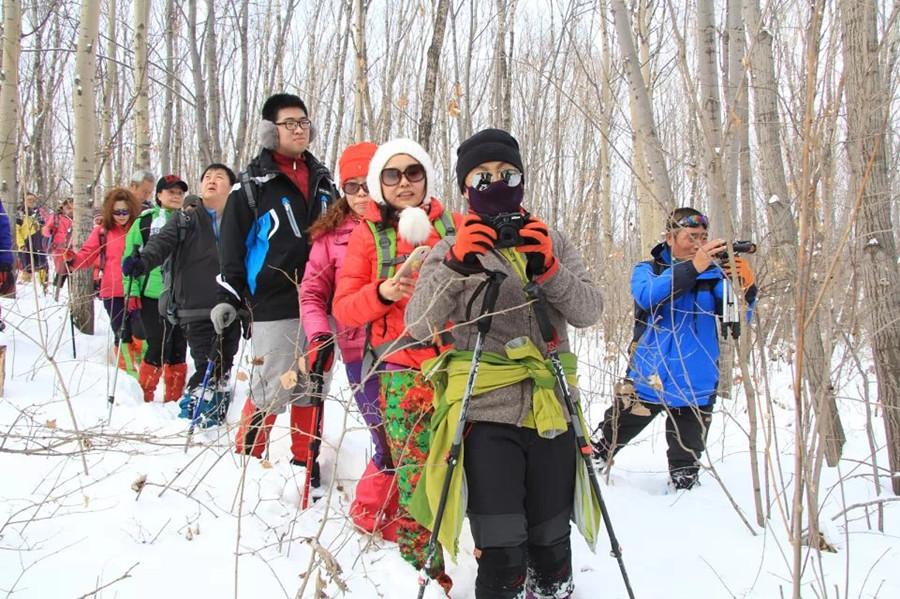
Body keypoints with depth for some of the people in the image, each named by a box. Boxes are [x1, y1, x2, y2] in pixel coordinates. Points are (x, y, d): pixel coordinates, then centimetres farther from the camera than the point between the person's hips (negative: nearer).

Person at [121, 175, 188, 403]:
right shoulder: (144, 222, 4)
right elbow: (129, 258, 2)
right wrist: (132, 291, -6)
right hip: (152, 295, -3)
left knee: (179, 348, 6)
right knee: (159, 346, -9)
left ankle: (174, 399, 18)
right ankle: (143, 396, 7)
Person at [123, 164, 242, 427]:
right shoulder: (185, 218, 7)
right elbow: (162, 242, -8)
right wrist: (143, 261, -29)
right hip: (196, 308, -3)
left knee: (224, 366, 11)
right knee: (207, 366, -11)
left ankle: (216, 417, 27)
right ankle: (191, 412, 6)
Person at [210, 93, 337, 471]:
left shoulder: (323, 181, 16)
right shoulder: (254, 184, 1)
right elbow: (233, 243, -1)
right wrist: (229, 297, -6)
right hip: (275, 307, -5)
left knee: (313, 387, 10)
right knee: (270, 389, -4)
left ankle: (304, 460, 23)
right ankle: (247, 458, 14)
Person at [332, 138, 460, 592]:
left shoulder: (456, 227, 12)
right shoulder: (369, 235, 9)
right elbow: (344, 309, 6)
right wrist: (382, 293, -12)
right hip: (403, 375, -1)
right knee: (417, 483, -4)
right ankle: (423, 574, 12)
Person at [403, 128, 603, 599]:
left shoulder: (553, 243, 13)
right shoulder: (454, 248, 6)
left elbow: (589, 311, 0)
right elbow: (417, 325, -8)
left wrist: (547, 267, -16)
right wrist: (456, 265, -21)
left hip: (551, 413, 3)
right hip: (487, 417, -2)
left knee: (552, 551, 14)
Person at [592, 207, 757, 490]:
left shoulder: (712, 274, 5)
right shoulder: (647, 270, 1)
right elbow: (647, 296, -22)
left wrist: (745, 286, -27)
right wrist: (692, 268, -33)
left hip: (696, 385, 2)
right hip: (648, 379, -2)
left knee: (685, 473, 12)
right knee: (608, 441, 5)